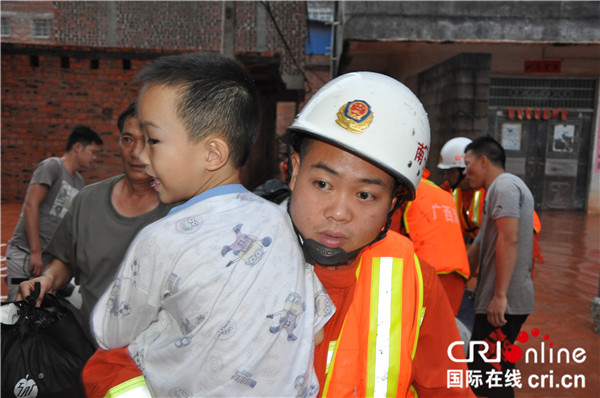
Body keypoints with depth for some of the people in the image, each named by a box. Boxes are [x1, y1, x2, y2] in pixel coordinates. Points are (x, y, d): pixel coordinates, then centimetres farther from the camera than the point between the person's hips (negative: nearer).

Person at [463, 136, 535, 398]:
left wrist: (499, 296, -25)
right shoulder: (498, 189, 23)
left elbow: (509, 240, -22)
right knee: (483, 373, 16)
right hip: (494, 300, 10)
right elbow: (482, 244, 26)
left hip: (503, 303, -10)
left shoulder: (504, 185, -10)